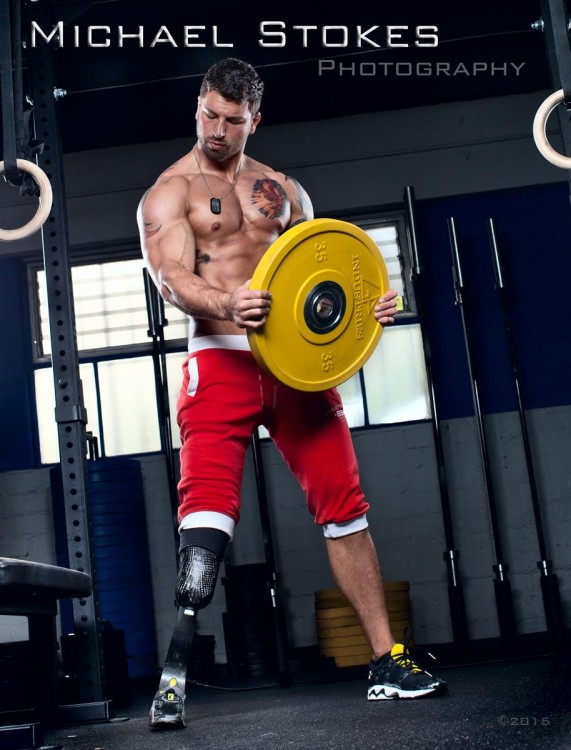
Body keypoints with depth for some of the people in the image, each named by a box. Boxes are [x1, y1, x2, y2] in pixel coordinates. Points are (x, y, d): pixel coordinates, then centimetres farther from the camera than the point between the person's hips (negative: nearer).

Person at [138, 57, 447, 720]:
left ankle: (387, 664, 11)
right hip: (220, 361, -4)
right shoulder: (170, 192, 6)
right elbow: (172, 279, -10)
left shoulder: (283, 189, 19)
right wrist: (227, 304, -32)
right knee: (207, 497, -19)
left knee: (344, 504, 2)